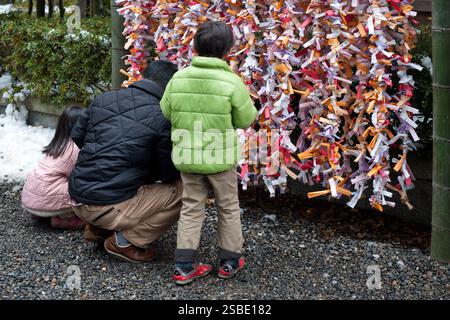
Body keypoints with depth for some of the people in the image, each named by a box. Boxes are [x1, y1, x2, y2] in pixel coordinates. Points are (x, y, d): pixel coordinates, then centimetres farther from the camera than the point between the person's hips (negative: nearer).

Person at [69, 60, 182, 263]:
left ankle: (98, 230, 19)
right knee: (181, 192, -2)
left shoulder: (102, 100, 5)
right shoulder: (162, 118, -12)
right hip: (110, 206, -8)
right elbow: (168, 174, -4)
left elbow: (77, 137, 19)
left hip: (78, 199, 8)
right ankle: (125, 242, 1)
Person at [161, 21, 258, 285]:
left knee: (191, 208, 15)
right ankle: (230, 262, 27)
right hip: (221, 157, -3)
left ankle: (185, 266, 14)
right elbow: (246, 120, -6)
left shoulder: (178, 78, -6)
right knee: (228, 208, 16)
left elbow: (165, 113, 5)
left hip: (187, 156, 3)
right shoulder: (232, 81, -16)